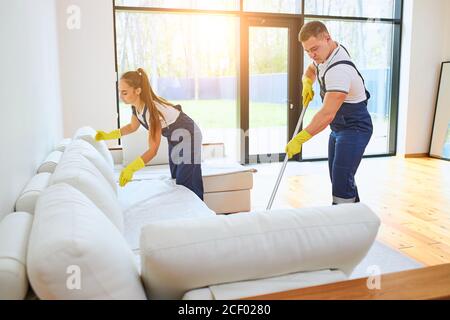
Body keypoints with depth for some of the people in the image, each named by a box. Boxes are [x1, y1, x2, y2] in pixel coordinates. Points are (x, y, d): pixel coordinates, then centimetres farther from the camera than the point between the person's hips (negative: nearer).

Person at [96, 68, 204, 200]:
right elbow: (132, 127, 11)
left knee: (187, 184, -11)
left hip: (188, 135, -9)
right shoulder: (136, 106, -11)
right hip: (174, 137, 9)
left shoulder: (152, 108, -36)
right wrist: (108, 135, 2)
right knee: (176, 180, 13)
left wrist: (131, 168, -44)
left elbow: (153, 150, -35)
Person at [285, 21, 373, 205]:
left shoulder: (339, 69, -30)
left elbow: (327, 114, -35)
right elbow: (310, 71, 23)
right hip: (338, 127, 10)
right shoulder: (325, 54, 0)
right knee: (337, 177, 14)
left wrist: (299, 140, -35)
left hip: (355, 128, -10)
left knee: (341, 181, -14)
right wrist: (307, 83, -1)